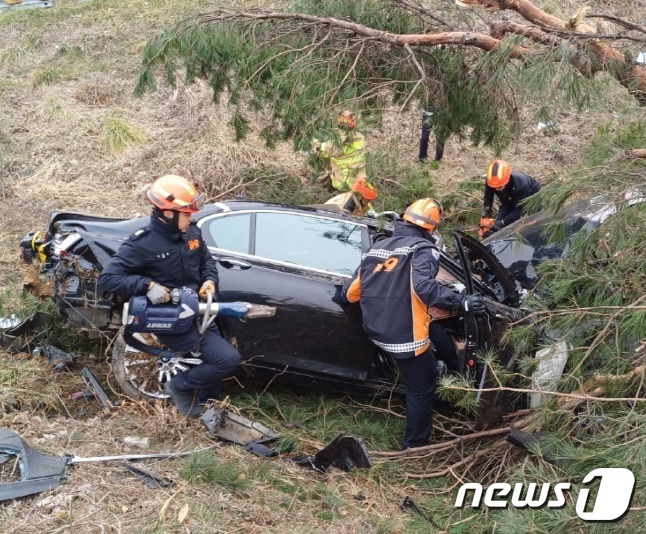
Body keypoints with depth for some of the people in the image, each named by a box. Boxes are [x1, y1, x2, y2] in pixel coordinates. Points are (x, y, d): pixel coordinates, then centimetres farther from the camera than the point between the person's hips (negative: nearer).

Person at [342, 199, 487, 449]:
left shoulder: (377, 247, 13)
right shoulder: (422, 249, -9)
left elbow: (351, 292, 15)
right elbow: (424, 286, -28)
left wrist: (374, 302, 36)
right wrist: (462, 302, -26)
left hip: (376, 331, 7)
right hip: (404, 336, -7)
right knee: (421, 389, 11)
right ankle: (415, 445, 20)